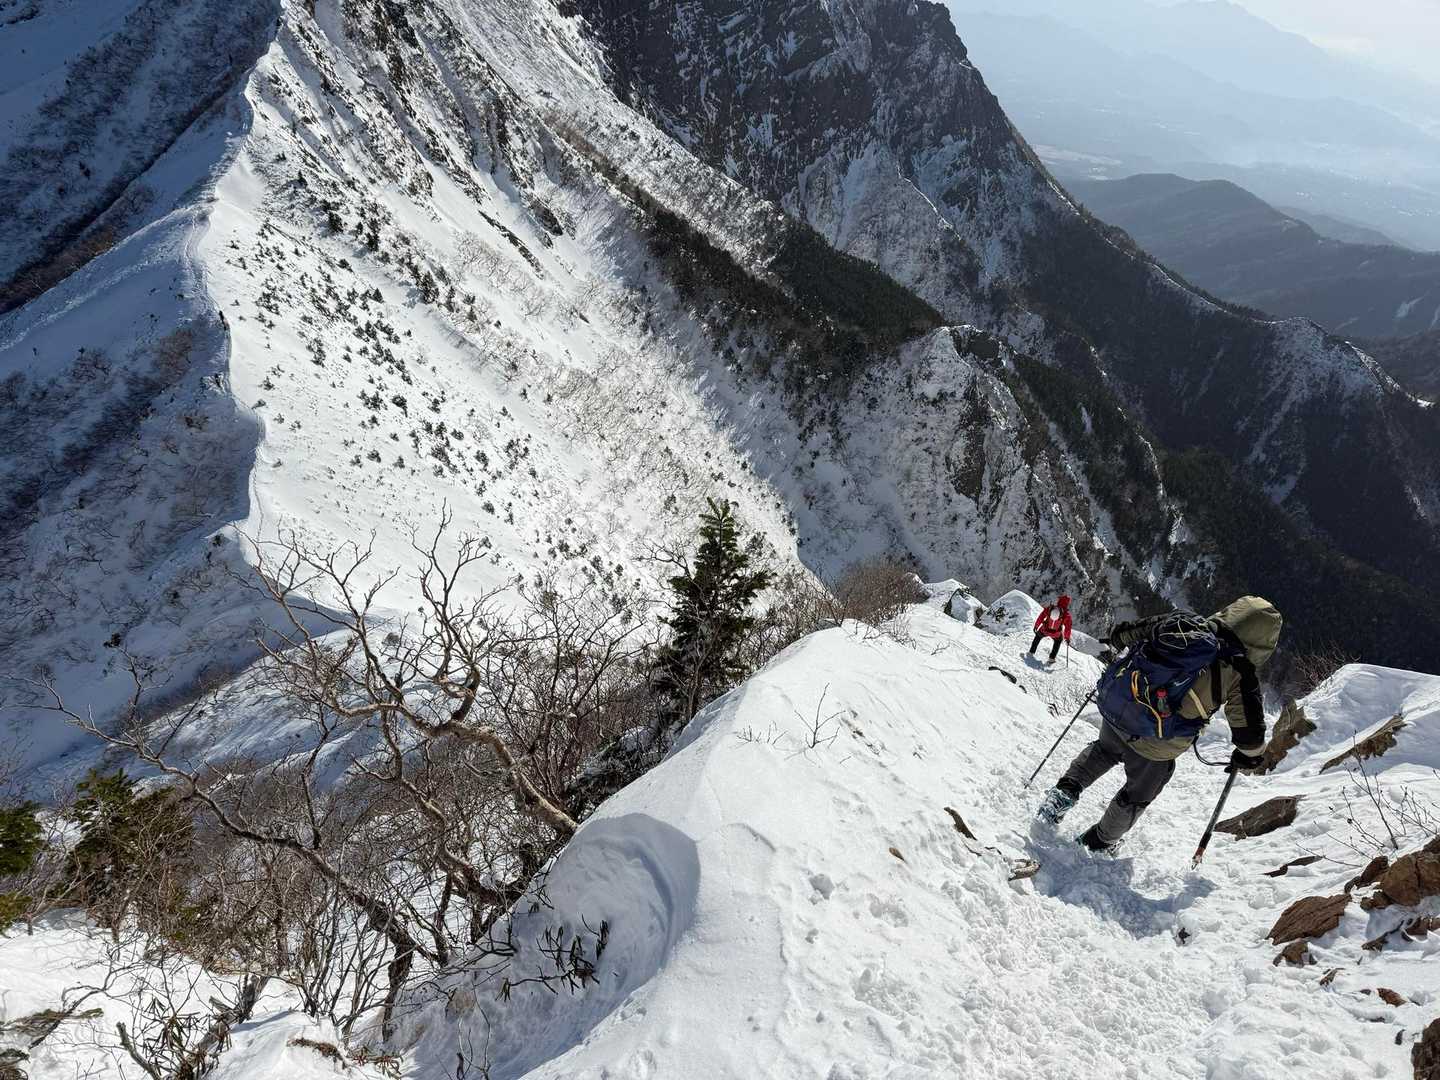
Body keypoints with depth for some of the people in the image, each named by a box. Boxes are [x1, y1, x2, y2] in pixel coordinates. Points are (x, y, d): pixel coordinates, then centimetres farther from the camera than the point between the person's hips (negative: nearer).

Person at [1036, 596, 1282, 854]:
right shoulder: (1241, 675, -13)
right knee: (1138, 794, 25)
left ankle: (1067, 789, 19)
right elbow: (1249, 726, -5)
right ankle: (1100, 841, 41)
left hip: (1116, 708, 3)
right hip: (1156, 747, -3)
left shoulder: (1182, 623, -5)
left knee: (1105, 749, 36)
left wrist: (1118, 642, 28)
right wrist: (1248, 756, 16)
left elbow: (1122, 634, 5)